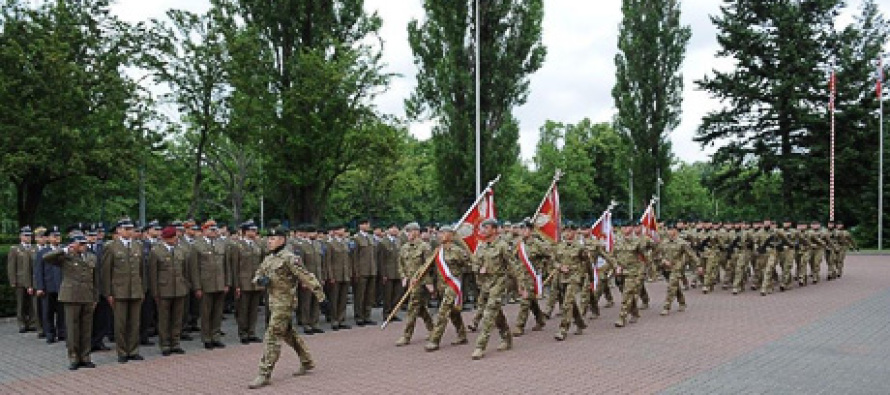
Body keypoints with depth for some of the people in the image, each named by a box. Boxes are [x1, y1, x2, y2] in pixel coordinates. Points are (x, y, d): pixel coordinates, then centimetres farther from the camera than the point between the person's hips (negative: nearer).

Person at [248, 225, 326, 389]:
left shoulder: (289, 258, -15)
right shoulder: (268, 259, 11)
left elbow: (306, 276, -17)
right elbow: (257, 275, 17)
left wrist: (320, 294, -18)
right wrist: (260, 280, -8)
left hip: (285, 302, -9)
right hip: (274, 301, 9)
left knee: (272, 336, -10)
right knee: (288, 333, 19)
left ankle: (265, 374, -5)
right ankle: (307, 362, 34)